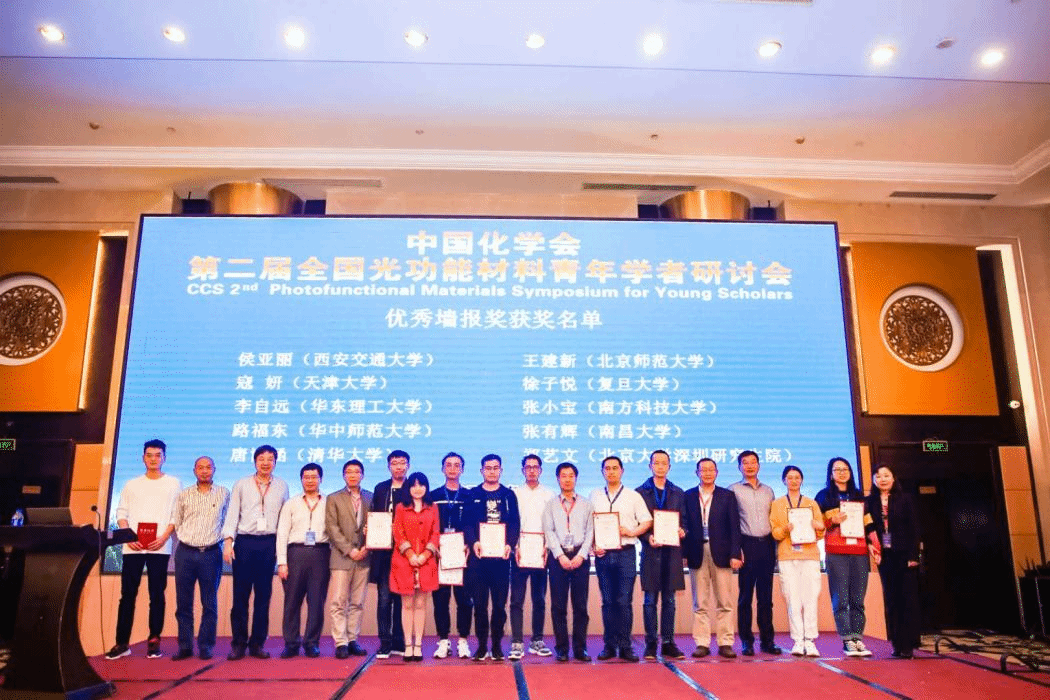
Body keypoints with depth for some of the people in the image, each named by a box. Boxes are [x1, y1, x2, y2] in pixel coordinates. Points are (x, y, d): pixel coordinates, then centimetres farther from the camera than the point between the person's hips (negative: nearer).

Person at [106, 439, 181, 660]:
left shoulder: (173, 484, 7)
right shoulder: (131, 485, 15)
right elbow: (121, 513, 10)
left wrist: (164, 537, -11)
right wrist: (128, 537, -5)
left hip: (159, 547, -2)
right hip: (133, 547, 2)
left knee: (156, 594, 0)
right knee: (127, 594, 2)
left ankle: (154, 641, 7)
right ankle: (122, 643, 9)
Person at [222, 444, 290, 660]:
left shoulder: (282, 486, 8)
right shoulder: (241, 485, 7)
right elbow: (232, 514, 3)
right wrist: (228, 541, -8)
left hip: (269, 543, 1)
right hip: (244, 542, -1)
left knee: (264, 596, 5)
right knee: (240, 595, 1)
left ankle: (257, 644, 14)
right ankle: (238, 644, 10)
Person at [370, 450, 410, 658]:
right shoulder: (380, 489, 12)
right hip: (384, 552, 1)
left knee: (402, 599, 7)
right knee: (384, 598, 0)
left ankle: (399, 642, 17)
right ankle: (385, 643, 8)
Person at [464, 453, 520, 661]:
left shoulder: (509, 495, 11)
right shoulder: (472, 495, 9)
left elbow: (515, 523, 5)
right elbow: (467, 523, 3)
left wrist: (510, 544, -11)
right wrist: (473, 542, -14)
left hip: (501, 556, 0)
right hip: (478, 555, 0)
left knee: (500, 603, 3)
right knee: (479, 603, 3)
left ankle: (497, 645, 14)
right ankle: (482, 645, 13)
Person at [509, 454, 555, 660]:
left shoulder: (549, 495, 9)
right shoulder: (514, 494, 7)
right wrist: (514, 546, -9)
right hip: (518, 552, -1)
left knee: (540, 599, 7)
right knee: (517, 599, -4)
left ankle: (537, 641, 17)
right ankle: (517, 643, 0)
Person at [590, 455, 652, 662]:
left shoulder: (633, 496, 6)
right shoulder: (594, 496, 10)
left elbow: (647, 521, 4)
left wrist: (631, 532, -10)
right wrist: (593, 545, -3)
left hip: (626, 552, -1)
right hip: (602, 554, 2)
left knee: (624, 601, -3)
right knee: (607, 601, 4)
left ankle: (625, 646, 6)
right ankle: (609, 645, 13)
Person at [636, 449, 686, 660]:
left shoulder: (678, 493, 13)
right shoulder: (640, 492, 5)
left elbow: (684, 520, 14)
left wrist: (682, 530, -7)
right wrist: (648, 538, -14)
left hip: (672, 551, 2)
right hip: (651, 551, -2)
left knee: (669, 600, 6)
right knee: (650, 600, 1)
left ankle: (668, 643, 13)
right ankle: (651, 643, 8)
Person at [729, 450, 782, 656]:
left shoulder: (768, 491, 16)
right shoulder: (734, 490, 3)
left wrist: (775, 548, 7)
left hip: (766, 544, 4)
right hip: (747, 544, -4)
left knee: (766, 596, 7)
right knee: (745, 596, 0)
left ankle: (767, 640, 14)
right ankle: (746, 641, 6)